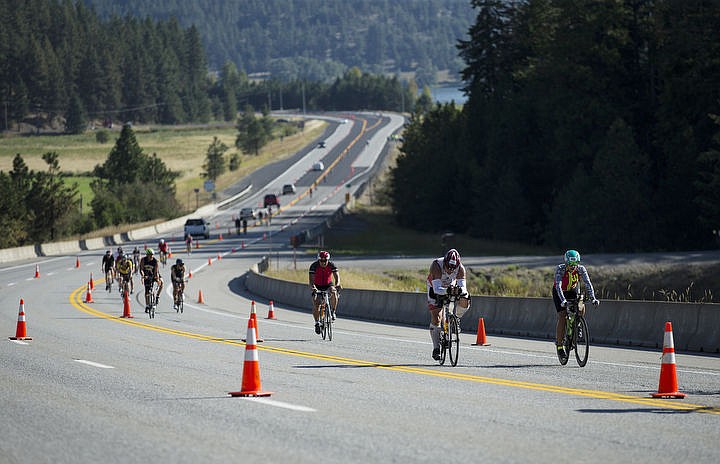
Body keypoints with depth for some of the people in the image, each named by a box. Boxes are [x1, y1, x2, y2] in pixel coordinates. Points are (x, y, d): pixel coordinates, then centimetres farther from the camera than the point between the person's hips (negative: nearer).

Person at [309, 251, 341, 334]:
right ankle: (317, 322, 2)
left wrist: (337, 284, -49)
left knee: (334, 292, -33)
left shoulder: (332, 265, -19)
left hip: (328, 285, 0)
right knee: (316, 305, -16)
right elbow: (311, 279, -30)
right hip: (317, 286, 0)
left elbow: (337, 276, -27)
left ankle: (333, 312, -17)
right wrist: (312, 287, -51)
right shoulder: (314, 266, -23)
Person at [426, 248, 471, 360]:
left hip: (451, 287, 3)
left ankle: (456, 319, 3)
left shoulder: (460, 268, -28)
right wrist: (447, 290, -63)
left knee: (465, 300, -27)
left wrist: (461, 290, -57)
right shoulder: (436, 266, -37)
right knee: (436, 318, -13)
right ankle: (436, 348, -4)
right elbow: (437, 289, -43)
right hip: (435, 288, -2)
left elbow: (463, 287, -33)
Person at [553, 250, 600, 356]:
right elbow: (558, 286, -40)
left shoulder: (581, 269, -24)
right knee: (562, 317, -15)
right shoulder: (560, 269, -31)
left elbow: (588, 284, -27)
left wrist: (593, 298, -41)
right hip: (559, 292, -3)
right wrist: (563, 300, -54)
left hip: (573, 291, 3)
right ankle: (559, 344, -7)